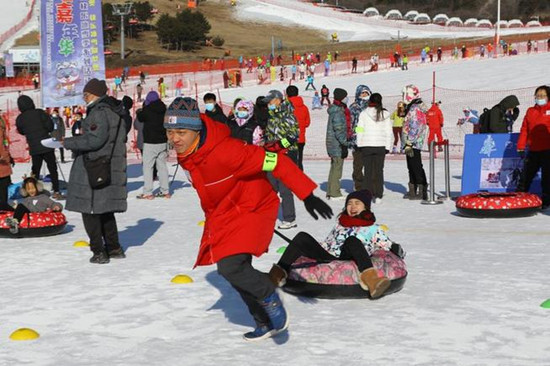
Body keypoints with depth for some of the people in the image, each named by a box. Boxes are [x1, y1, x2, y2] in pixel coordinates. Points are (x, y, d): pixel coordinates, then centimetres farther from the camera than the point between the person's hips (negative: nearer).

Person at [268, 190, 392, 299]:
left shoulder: (373, 229, 18)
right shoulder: (340, 224, 30)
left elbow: (388, 246, 16)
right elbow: (327, 244, 33)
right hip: (328, 258, 4)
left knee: (352, 241, -34)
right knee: (302, 237, -13)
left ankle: (369, 277, -56)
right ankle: (279, 272, -25)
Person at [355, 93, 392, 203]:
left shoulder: (364, 114, -5)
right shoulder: (385, 114, 1)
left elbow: (360, 130, -4)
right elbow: (389, 132, 3)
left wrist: (359, 144, 6)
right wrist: (388, 147, 10)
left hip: (366, 146, -1)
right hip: (381, 146, 1)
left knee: (368, 171, 6)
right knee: (379, 170, 8)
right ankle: (378, 196, 4)